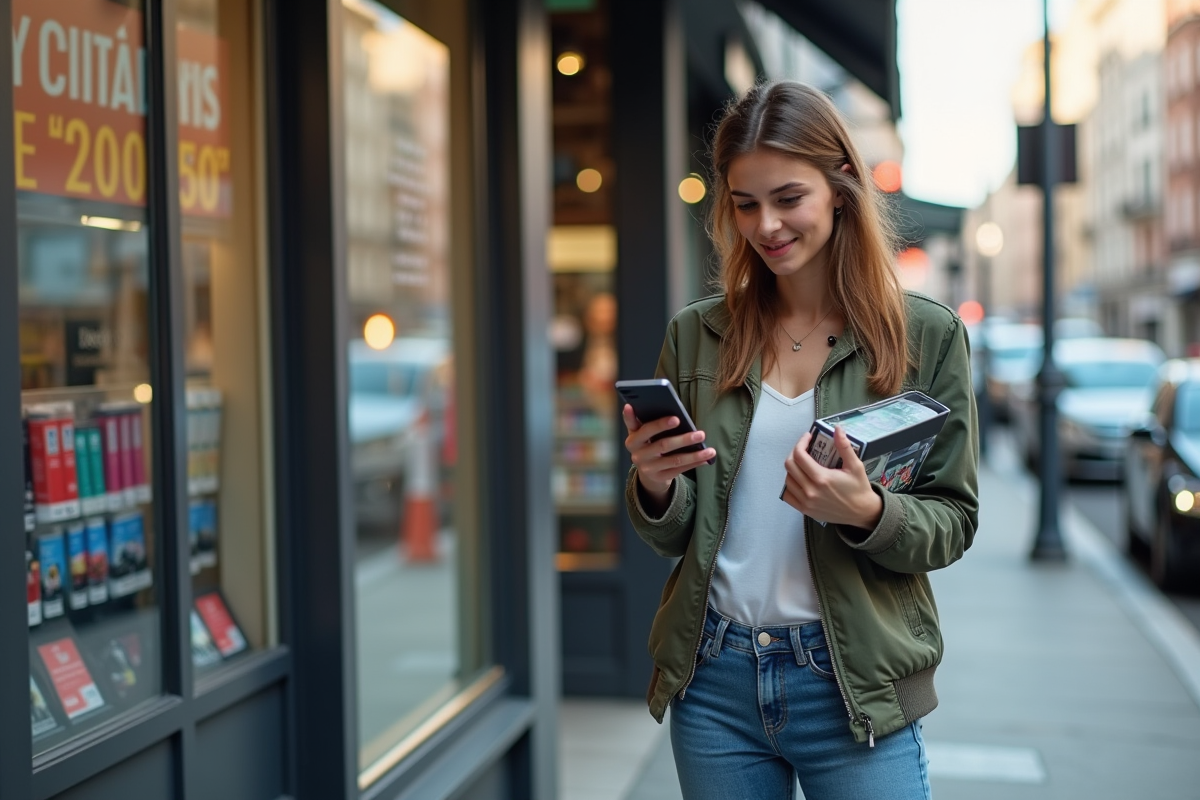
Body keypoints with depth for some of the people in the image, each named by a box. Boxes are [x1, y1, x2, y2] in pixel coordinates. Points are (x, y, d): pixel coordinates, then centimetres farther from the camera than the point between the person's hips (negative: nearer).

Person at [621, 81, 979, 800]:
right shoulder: (696, 337, 3)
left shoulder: (926, 335, -4)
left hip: (853, 686, -2)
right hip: (715, 679, 3)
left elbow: (953, 524, -2)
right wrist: (654, 485, -14)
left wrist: (865, 512, -22)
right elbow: (670, 537, 8)